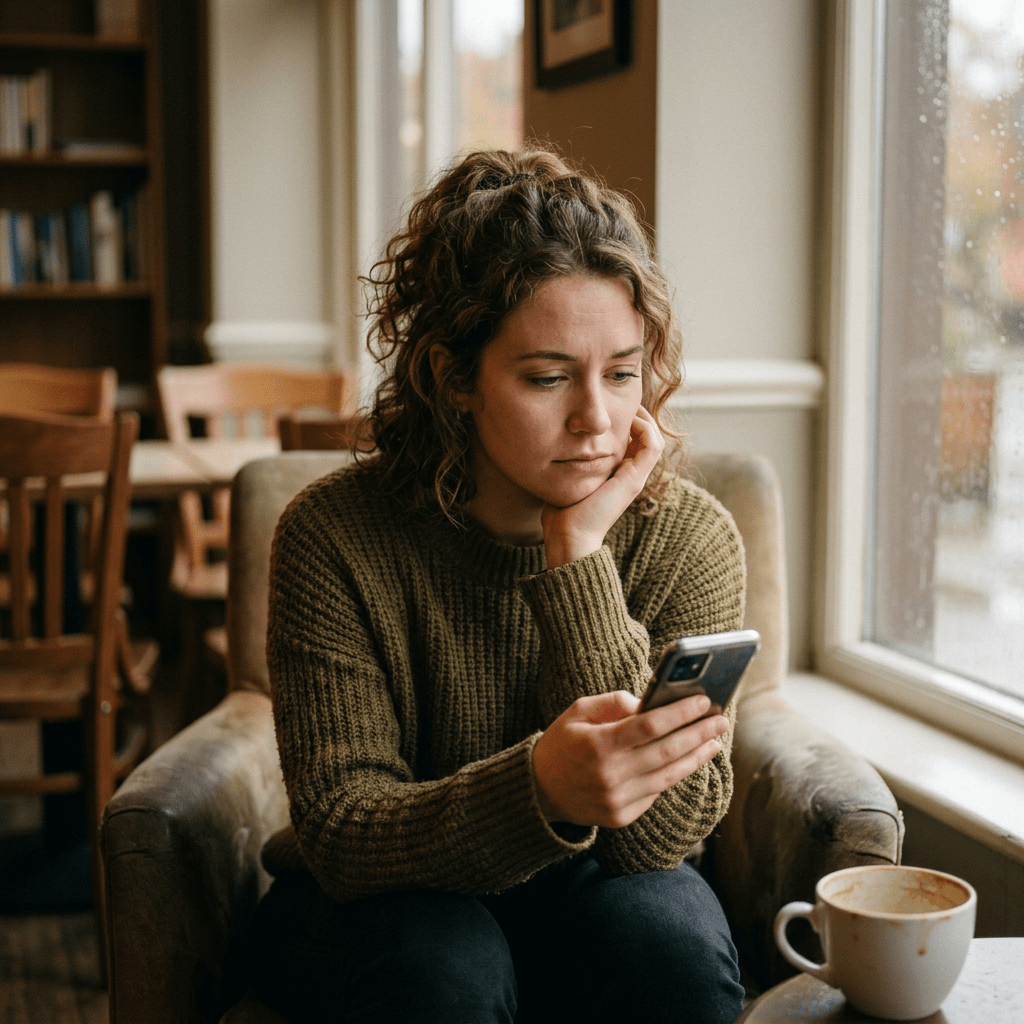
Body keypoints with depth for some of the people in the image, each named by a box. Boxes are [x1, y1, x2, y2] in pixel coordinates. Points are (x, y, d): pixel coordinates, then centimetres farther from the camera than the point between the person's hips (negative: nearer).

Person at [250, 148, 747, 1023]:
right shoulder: (334, 537, -18)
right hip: (372, 897, -2)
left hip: (583, 888, 2)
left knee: (667, 940, -30)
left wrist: (578, 558, -29)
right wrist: (542, 790, -44)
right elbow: (339, 830, -23)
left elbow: (663, 832, -21)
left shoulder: (687, 539, -14)